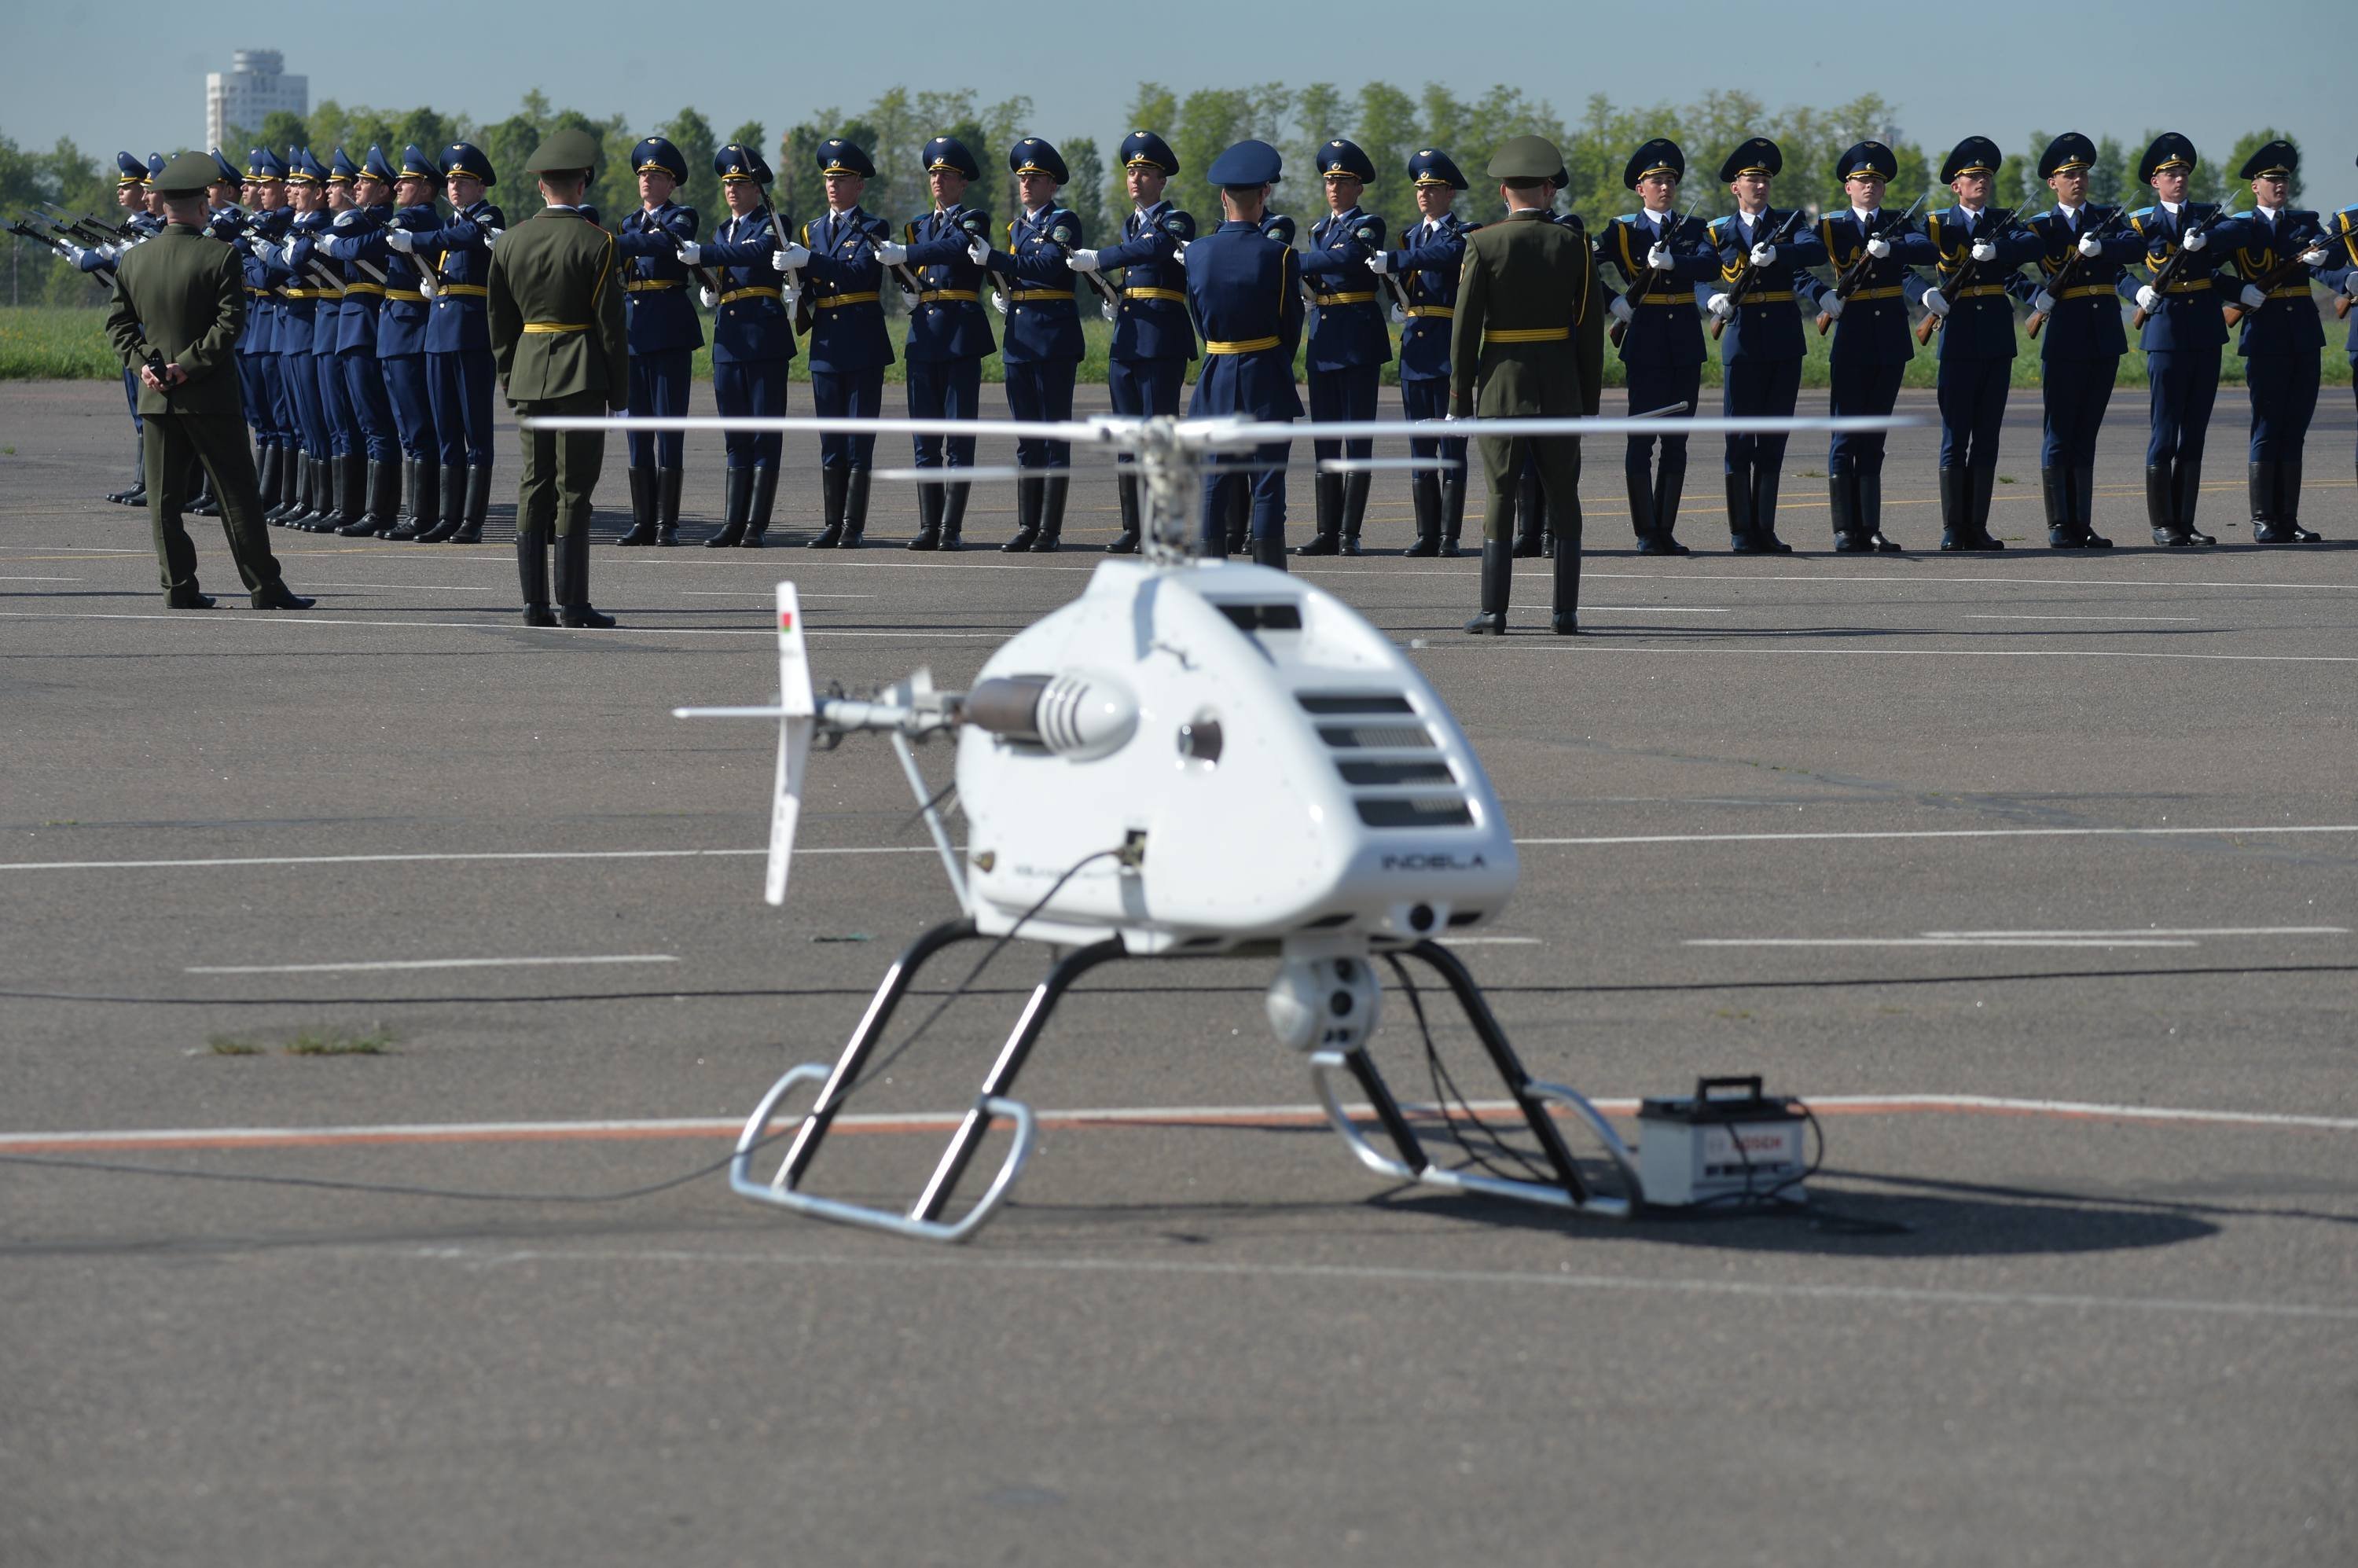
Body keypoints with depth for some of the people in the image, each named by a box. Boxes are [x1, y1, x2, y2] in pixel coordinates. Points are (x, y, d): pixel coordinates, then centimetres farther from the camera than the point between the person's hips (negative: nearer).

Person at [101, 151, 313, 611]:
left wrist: (142, 362, -1)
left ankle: (179, 586, 6)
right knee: (236, 492, 1)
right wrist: (188, 365, -13)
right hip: (209, 396, -4)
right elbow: (228, 324, -16)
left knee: (164, 497, 8)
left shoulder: (133, 260, 4)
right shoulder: (220, 257, -10)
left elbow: (118, 322, 6)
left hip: (155, 397, 4)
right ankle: (264, 586, 1)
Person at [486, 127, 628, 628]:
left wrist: (507, 379, 18)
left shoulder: (509, 244, 5)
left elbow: (498, 322, 10)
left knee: (534, 487, 8)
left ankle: (534, 603, 7)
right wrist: (619, 392, -2)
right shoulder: (596, 244, -9)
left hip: (528, 375, 4)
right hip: (581, 375, -4)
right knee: (573, 490, -2)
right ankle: (572, 603, -4)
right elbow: (611, 323, -8)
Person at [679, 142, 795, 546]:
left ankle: (755, 526, -5)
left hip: (765, 341, -7)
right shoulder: (724, 231, 20)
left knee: (765, 434, -4)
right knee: (736, 437, 8)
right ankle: (732, 524, 8)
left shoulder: (772, 225, -2)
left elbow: (756, 253, -23)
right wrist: (711, 291, 3)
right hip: (728, 342, 7)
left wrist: (702, 255, -29)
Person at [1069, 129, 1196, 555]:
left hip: (1163, 340, -8)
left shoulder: (1177, 222, -4)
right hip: (1126, 339, 8)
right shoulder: (1130, 224, 19)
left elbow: (1152, 248, -24)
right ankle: (1132, 527, 10)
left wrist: (1097, 259, -26)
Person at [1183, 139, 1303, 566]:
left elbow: (1199, 317, 9)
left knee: (1214, 482, 8)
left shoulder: (1196, 253, -1)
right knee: (1268, 482, 0)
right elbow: (1292, 325, -2)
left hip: (1216, 377, 3)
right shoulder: (1279, 255, -11)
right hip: (1266, 380, -3)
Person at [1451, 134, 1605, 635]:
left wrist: (1460, 398, -1)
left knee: (1501, 496, 4)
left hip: (1501, 387, -1)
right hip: (1561, 389, 1)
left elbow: (1465, 326, -7)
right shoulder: (1574, 245, -1)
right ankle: (1566, 611, 7)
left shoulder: (1483, 244, -7)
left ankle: (1493, 612, 1)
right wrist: (1589, 400, 9)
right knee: (1564, 499, 9)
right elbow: (1591, 329, 1)